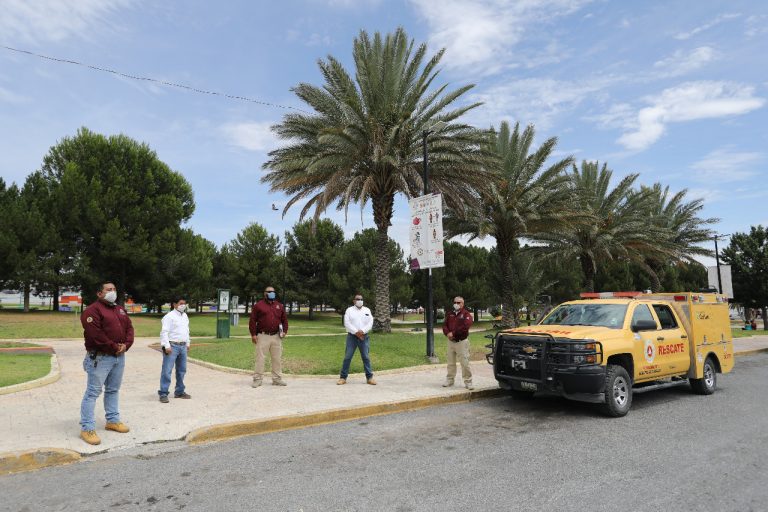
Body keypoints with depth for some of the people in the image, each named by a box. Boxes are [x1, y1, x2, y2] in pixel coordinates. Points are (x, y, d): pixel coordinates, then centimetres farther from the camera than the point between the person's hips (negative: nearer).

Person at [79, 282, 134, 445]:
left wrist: (126, 345, -6)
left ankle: (113, 420, 27)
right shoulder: (92, 310, -10)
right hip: (100, 358, -8)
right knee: (93, 392, -5)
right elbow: (95, 334, -20)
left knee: (113, 390, 17)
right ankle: (87, 428, 0)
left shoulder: (120, 309, 16)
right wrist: (114, 347, -17)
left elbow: (129, 328, 12)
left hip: (119, 357, 8)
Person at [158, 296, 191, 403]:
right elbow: (164, 332, -15)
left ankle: (179, 392, 24)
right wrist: (167, 346, -20)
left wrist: (187, 344, 21)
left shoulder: (185, 316, 15)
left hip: (183, 346, 8)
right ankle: (163, 393, -1)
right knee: (167, 371, -6)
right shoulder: (169, 316, -10)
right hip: (172, 346, -8)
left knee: (181, 370, 14)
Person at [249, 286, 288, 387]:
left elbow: (284, 320, 17)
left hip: (276, 337, 4)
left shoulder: (279, 306, 13)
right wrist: (253, 334, -8)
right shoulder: (258, 305, 1)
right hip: (263, 336, -4)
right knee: (260, 358, -1)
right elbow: (252, 320, -2)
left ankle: (277, 379, 17)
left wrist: (284, 331, 4)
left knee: (277, 358, 8)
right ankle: (257, 379, 8)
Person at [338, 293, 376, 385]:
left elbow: (370, 323, 0)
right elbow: (347, 323, -8)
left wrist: (362, 331, -14)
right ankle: (343, 377, 6)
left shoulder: (367, 310, 10)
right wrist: (356, 332, -16)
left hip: (363, 336, 2)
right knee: (347, 357, -1)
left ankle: (369, 377, 9)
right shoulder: (349, 310, 3)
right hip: (352, 336, -2)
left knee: (366, 357, 3)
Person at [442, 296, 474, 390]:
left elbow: (465, 327, -18)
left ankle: (468, 382, 1)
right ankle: (449, 380, 23)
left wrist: (453, 333, -19)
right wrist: (447, 333, -13)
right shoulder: (450, 314, 14)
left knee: (465, 363, -6)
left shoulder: (466, 314, -4)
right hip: (451, 341, 5)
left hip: (462, 341, -5)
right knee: (451, 362, 13)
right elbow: (445, 325, 8)